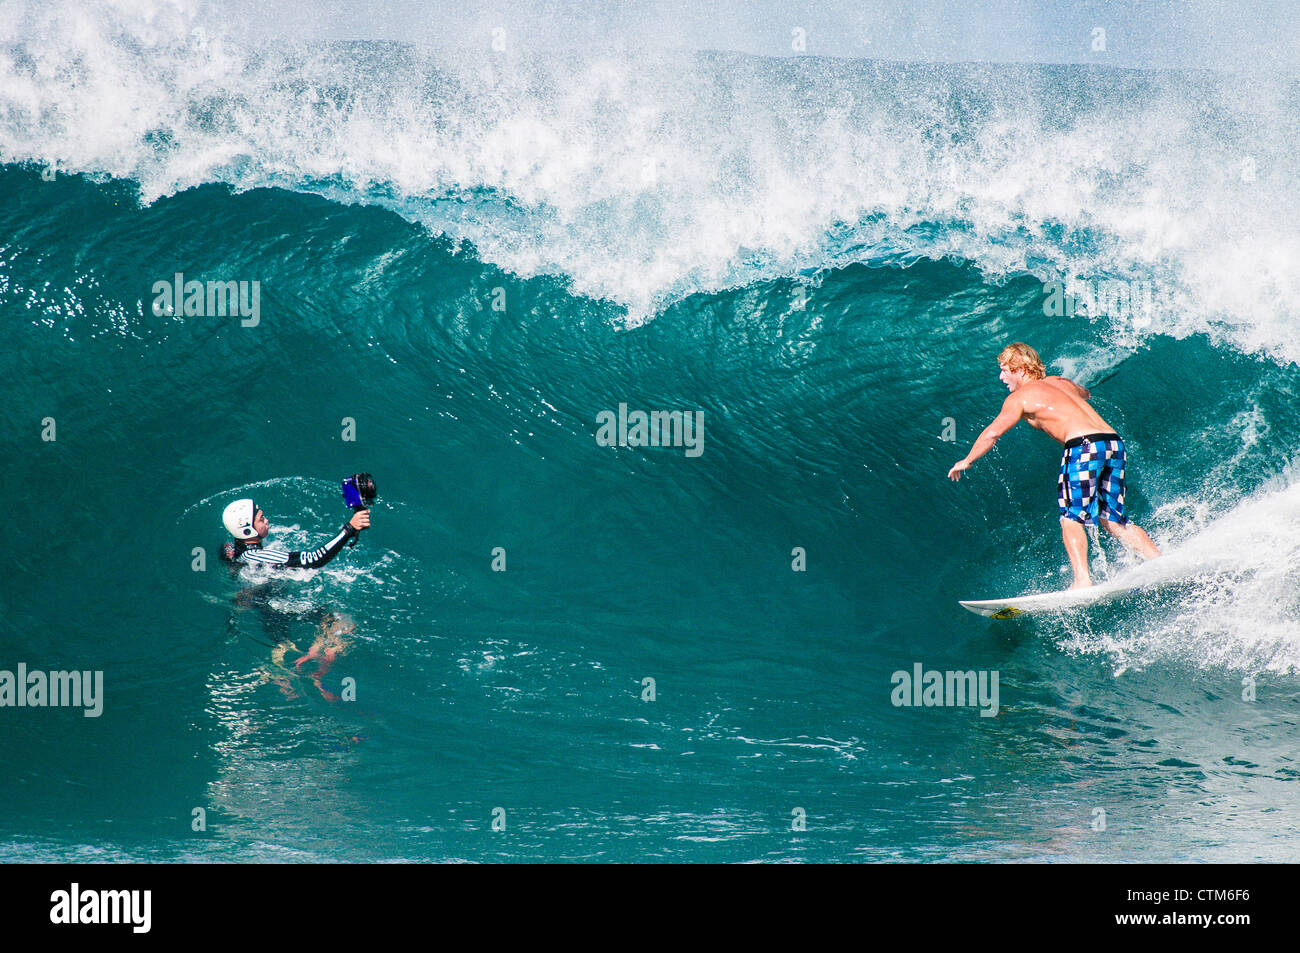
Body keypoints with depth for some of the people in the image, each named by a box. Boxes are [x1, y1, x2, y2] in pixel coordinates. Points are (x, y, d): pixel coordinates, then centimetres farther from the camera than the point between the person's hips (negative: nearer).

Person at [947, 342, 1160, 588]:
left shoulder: (1020, 397, 6)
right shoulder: (1060, 382, 26)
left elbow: (993, 433, 2)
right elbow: (1084, 393, 49)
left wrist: (966, 461, 14)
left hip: (1084, 446, -7)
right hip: (1114, 443, 7)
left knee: (1071, 518, -2)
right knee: (1113, 522, 11)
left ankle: (1083, 581, -16)